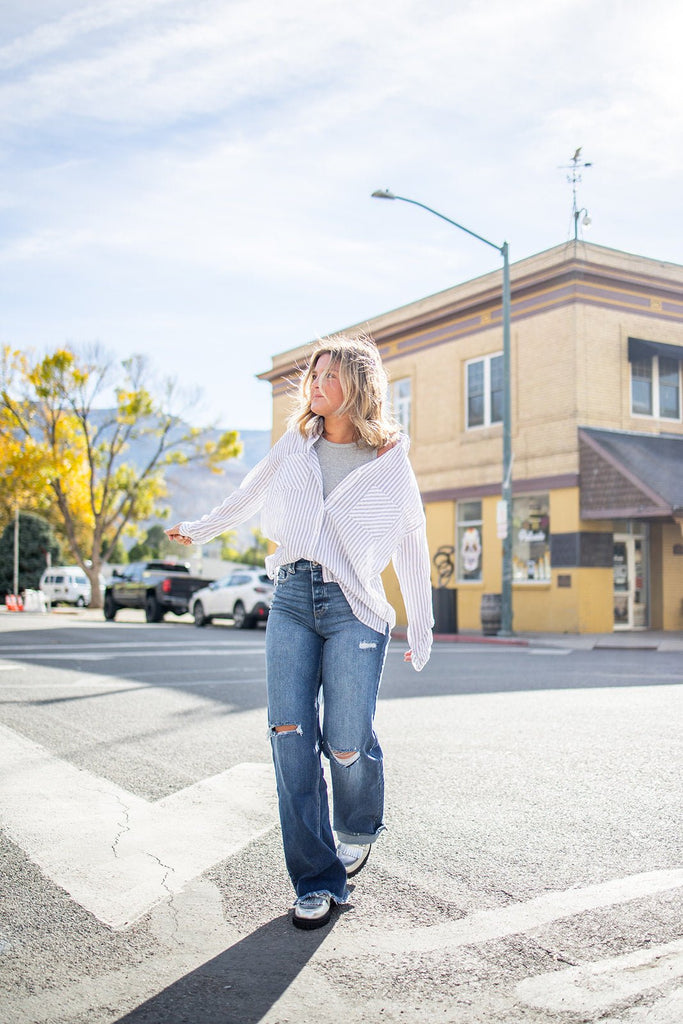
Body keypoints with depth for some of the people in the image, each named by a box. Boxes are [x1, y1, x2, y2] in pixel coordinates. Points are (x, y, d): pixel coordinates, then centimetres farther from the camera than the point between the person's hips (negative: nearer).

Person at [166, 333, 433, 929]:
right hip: (292, 600, 3)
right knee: (291, 734, -9)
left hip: (354, 608, -3)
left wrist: (422, 631, 12)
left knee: (346, 745, -10)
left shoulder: (389, 462, 4)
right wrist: (201, 529, 43)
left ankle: (359, 828, 26)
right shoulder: (295, 446, 13)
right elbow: (251, 495, 30)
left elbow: (412, 549, 10)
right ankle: (318, 880, 3)